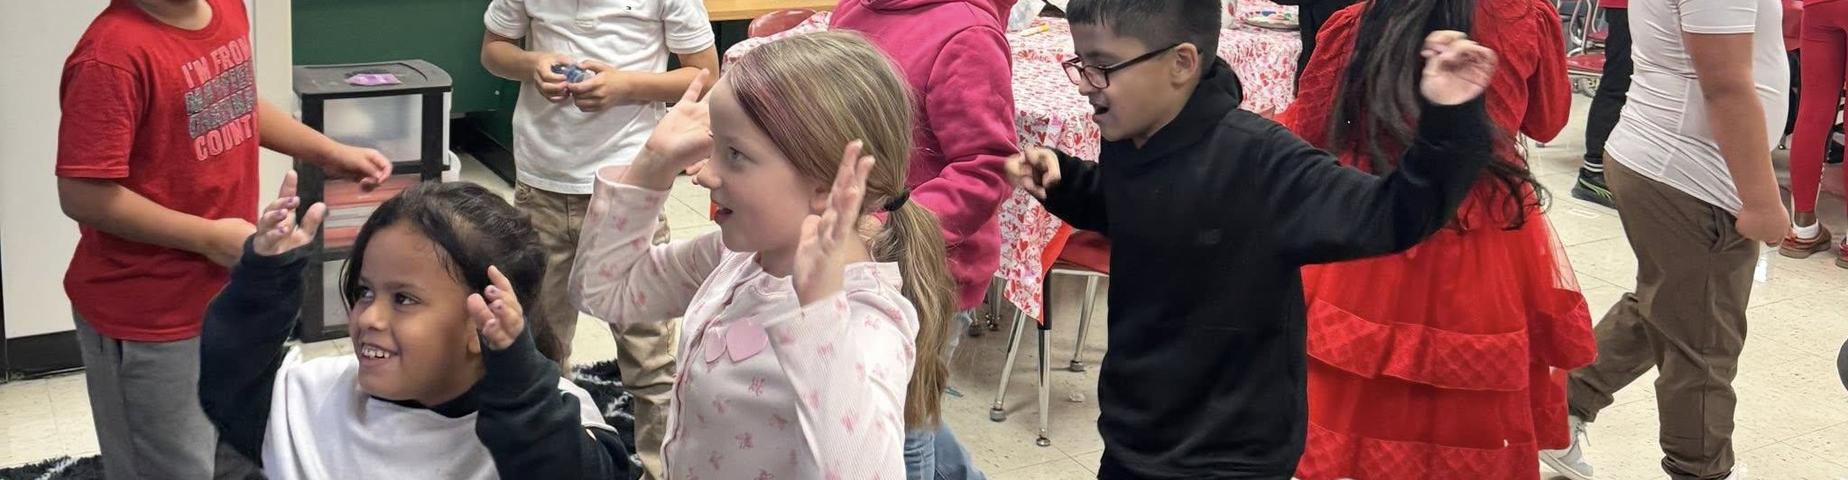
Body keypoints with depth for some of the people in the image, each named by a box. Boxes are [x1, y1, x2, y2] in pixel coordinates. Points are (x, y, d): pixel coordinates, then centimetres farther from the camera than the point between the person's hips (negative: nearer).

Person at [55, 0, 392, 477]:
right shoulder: (114, 54, -26)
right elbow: (84, 196, -25)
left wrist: (329, 152, 10)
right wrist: (209, 238, -21)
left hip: (229, 290, 8)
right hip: (149, 312, -8)